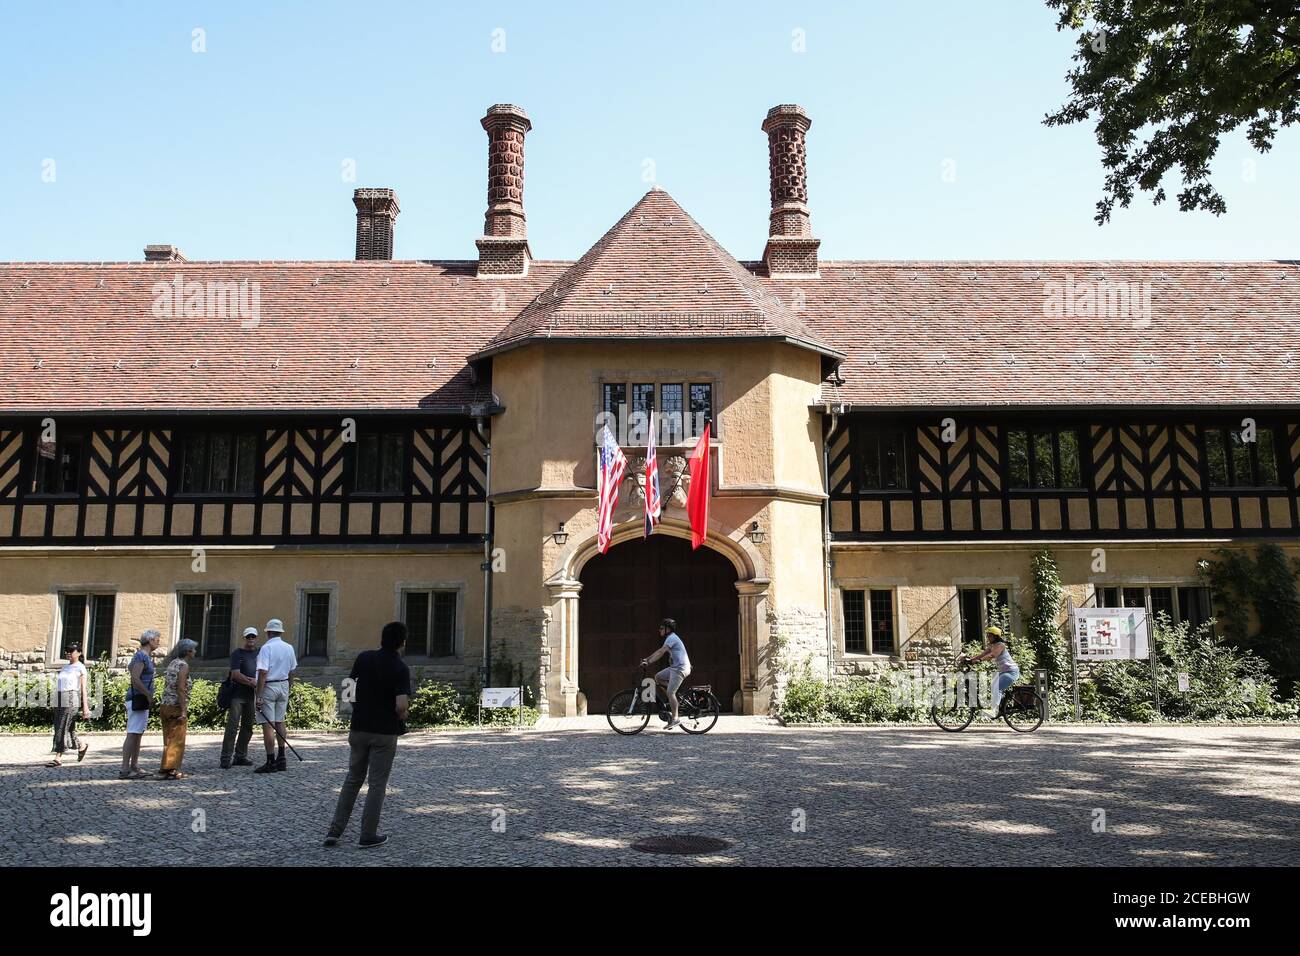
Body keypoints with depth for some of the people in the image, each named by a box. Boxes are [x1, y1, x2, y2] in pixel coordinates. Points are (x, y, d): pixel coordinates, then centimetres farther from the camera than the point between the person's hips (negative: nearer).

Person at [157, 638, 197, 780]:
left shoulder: (172, 663, 14)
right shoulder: (183, 665, -12)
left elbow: (168, 686, 14)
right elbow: (180, 689, -19)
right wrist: (183, 710, -20)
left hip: (166, 706, 9)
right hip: (177, 707, -9)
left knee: (169, 740, 16)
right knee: (176, 741, -1)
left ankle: (167, 769, 22)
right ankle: (170, 770, 1)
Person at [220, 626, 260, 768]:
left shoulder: (259, 654, 14)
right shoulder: (238, 653, -2)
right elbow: (236, 674, -12)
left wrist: (255, 680, -6)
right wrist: (253, 682, -18)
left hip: (252, 695, 6)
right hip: (237, 694, -6)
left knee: (248, 727, 10)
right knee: (232, 726, -8)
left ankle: (240, 756, 18)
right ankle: (225, 759, -6)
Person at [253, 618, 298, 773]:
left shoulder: (266, 648, -13)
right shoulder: (289, 648, 7)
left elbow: (263, 673, -19)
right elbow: (291, 672, 14)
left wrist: (258, 696, -19)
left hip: (268, 687, -7)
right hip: (283, 686, 7)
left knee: (268, 724, -4)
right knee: (279, 721, 17)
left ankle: (271, 762, -4)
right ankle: (282, 759, 22)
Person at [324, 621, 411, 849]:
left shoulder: (363, 658, -1)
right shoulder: (401, 668, -15)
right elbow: (401, 705, -22)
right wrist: (401, 719, -1)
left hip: (359, 728, 4)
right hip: (385, 733, -4)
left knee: (353, 779, 18)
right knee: (377, 784, 6)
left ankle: (335, 830, 16)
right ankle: (368, 836, 10)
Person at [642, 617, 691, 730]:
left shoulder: (671, 638, -13)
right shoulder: (670, 638, 19)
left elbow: (661, 652, -22)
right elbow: (660, 651, 24)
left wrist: (648, 663, -23)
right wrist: (647, 659, 19)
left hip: (680, 668, -10)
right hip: (675, 667, 10)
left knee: (670, 692, -13)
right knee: (658, 677, 10)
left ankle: (675, 719, -12)